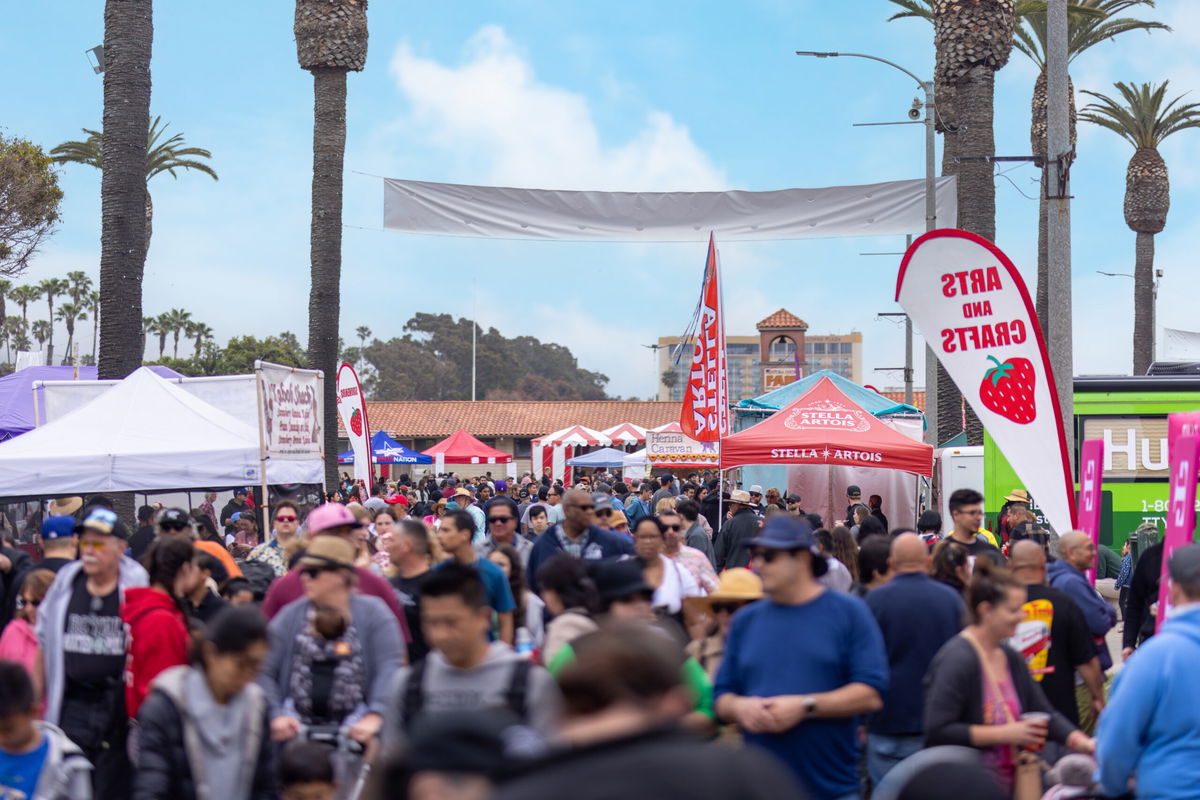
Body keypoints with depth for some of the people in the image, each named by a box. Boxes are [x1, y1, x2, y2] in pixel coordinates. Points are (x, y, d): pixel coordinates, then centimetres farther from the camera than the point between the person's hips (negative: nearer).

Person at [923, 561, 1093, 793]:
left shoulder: (1010, 658, 8)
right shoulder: (957, 659, -19)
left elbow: (1045, 714, 12)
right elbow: (937, 731, -25)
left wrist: (1081, 742, -6)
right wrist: (1005, 734, -22)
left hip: (1006, 785, 8)